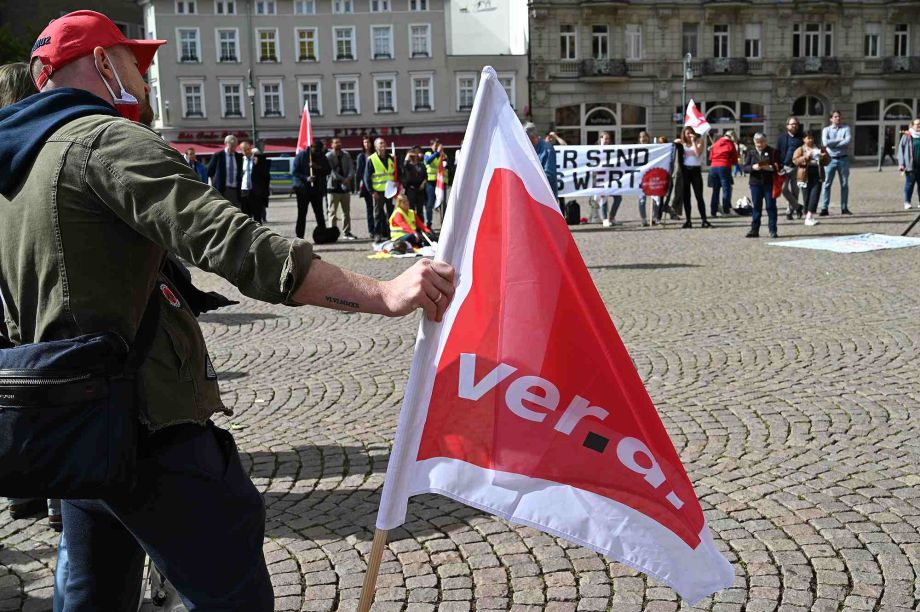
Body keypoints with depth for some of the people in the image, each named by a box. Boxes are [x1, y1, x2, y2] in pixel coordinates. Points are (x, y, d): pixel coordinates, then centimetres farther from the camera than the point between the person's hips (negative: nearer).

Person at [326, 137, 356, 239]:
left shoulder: (346, 155, 9)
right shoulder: (329, 156, -6)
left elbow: (351, 168, 3)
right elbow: (332, 171, -13)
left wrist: (348, 178, -17)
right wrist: (342, 179, -20)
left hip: (345, 187, 5)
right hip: (334, 187, -5)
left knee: (347, 211, 10)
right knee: (333, 212, -2)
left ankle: (346, 232, 19)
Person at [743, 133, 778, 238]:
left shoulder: (772, 151, 3)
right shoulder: (751, 152, 9)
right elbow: (745, 167, 3)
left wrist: (770, 167, -20)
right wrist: (753, 167, -17)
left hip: (769, 183, -2)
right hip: (755, 183, 2)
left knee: (771, 206, -1)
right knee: (756, 207, 6)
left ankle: (772, 230, 3)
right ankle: (755, 230, 11)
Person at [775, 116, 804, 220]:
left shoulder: (801, 138, 7)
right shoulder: (782, 137, 6)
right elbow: (777, 152, 4)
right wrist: (778, 167, -5)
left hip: (796, 167, 1)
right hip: (784, 167, -1)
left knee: (794, 190, 5)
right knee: (784, 189, -10)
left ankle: (790, 210, 15)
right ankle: (797, 206, 3)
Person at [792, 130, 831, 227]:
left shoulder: (819, 149, 15)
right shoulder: (800, 150, 6)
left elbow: (827, 162, 18)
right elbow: (795, 161, -8)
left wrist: (825, 157, -4)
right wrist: (805, 157, -22)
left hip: (817, 176, 2)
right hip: (805, 177, -2)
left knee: (814, 196, -12)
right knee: (807, 197, 0)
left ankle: (809, 216, -18)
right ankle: (808, 217, 12)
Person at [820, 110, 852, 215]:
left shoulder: (846, 128, 4)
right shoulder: (826, 130, 5)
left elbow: (847, 142, -12)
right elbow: (825, 142, -13)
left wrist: (832, 144, -12)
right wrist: (839, 140, -10)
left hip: (843, 159, 1)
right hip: (831, 159, -1)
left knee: (844, 184, 6)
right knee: (827, 184, -5)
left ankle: (844, 208, 13)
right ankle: (824, 208, -4)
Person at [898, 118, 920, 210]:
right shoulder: (907, 136, -1)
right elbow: (901, 150, -1)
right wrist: (901, 163, -7)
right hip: (910, 165, -4)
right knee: (909, 183, -1)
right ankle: (907, 202, 7)